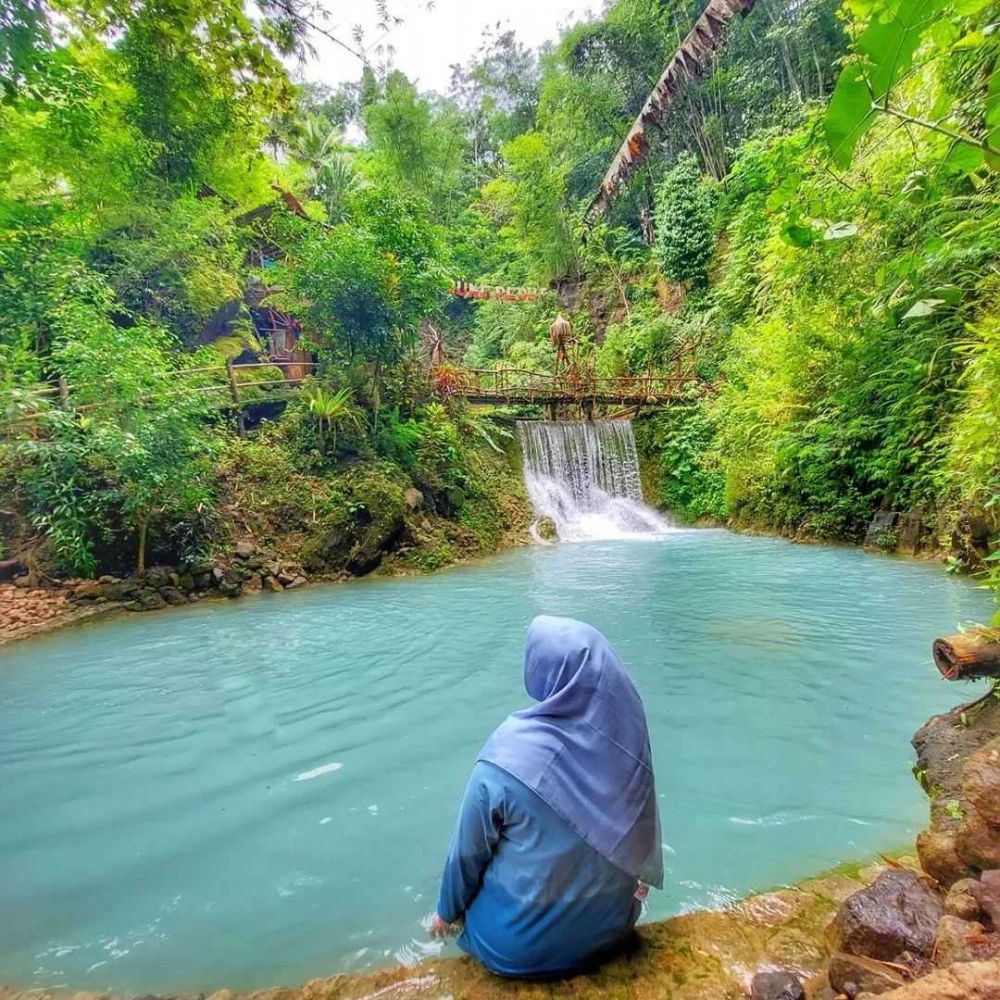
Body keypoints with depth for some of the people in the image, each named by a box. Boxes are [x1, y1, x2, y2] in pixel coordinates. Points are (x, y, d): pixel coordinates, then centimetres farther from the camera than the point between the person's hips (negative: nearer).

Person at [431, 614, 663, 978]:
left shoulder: (510, 750, -28)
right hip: (612, 924, 4)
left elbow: (468, 852, -13)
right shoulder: (627, 731, -17)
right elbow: (641, 835, 0)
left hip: (523, 943, -3)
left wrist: (448, 911, 6)